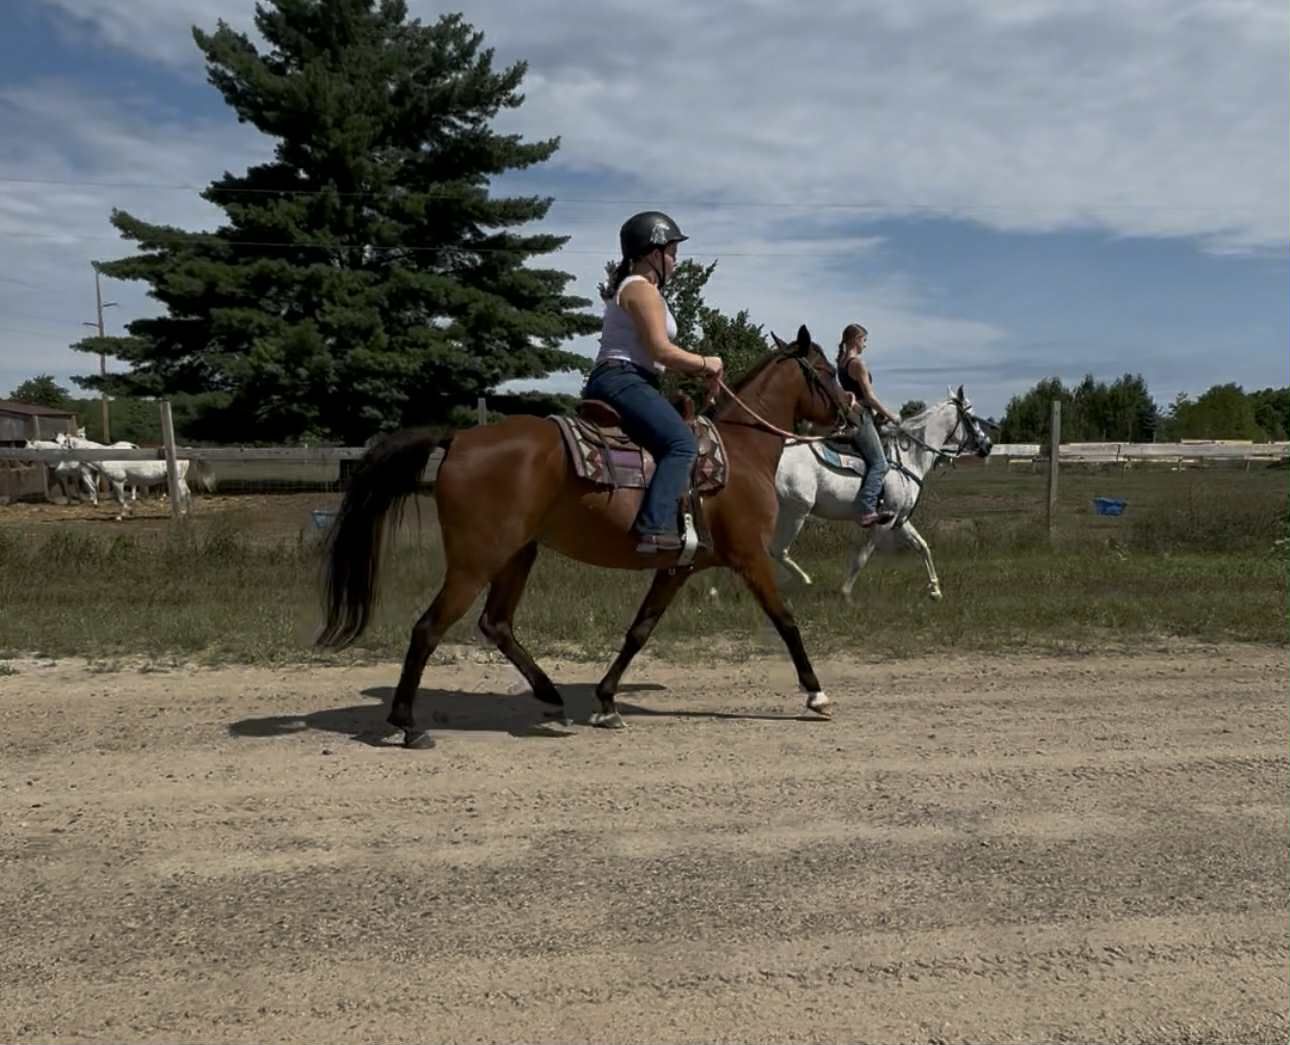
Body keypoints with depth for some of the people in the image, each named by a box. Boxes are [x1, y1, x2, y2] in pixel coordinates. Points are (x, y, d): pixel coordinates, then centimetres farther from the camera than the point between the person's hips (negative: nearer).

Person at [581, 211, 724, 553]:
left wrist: (695, 368, 15)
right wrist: (704, 363, -3)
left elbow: (650, 354, 22)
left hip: (610, 381, 11)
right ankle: (657, 528, -39)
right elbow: (661, 351, -17)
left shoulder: (627, 288, 25)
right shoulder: (643, 290, -7)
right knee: (682, 443, -27)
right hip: (623, 381, -11)